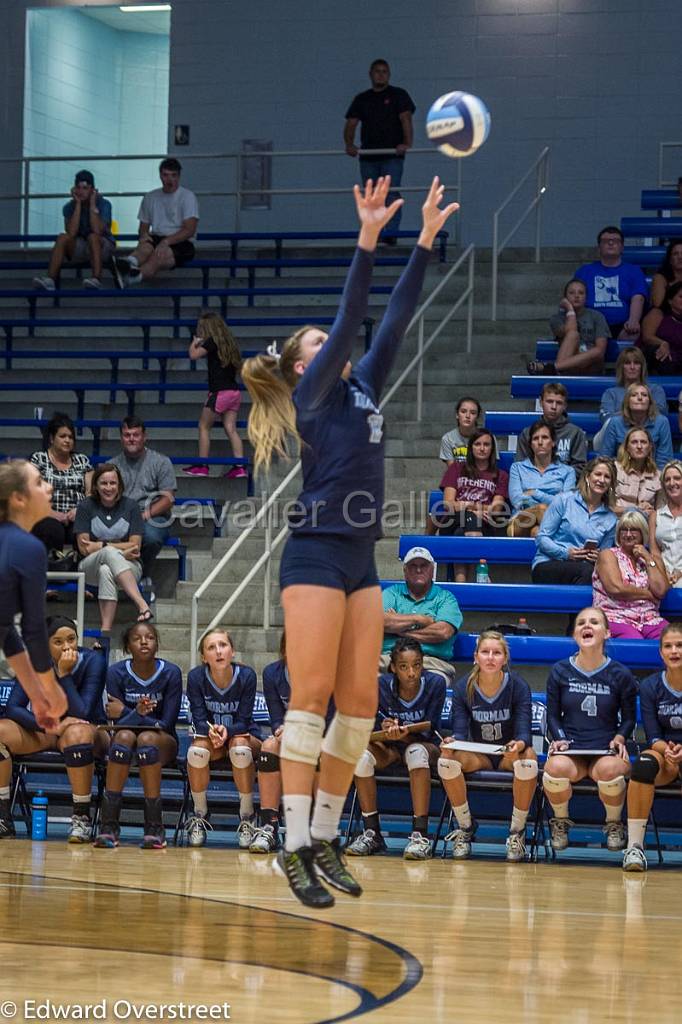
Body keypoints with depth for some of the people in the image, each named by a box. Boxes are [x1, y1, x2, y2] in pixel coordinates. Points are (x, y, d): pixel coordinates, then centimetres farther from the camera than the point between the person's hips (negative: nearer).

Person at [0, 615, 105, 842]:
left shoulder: (92, 661, -15)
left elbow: (82, 714, -22)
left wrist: (64, 674, -28)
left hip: (85, 730, -3)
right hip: (43, 730, 3)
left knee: (76, 733, -41)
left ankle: (81, 818, -28)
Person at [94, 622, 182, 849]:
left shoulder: (171, 673, -11)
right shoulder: (116, 672, -7)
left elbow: (166, 724, -14)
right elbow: (118, 723, -10)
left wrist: (127, 713, -22)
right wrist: (138, 714, -31)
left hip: (162, 743, -1)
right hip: (125, 741, 1)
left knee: (147, 738, -35)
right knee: (124, 736, -34)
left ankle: (154, 828, -34)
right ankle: (108, 826, -35)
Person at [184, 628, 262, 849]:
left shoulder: (246, 676, -16)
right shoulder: (196, 677, -13)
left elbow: (243, 721, -15)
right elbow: (199, 719, -14)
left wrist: (227, 730, -37)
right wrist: (211, 731, -37)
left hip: (243, 735, -1)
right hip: (210, 736, 1)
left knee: (239, 748, -38)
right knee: (197, 751, -34)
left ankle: (247, 817, -20)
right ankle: (199, 816, -12)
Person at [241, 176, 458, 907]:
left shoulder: (361, 388, 18)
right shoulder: (312, 394, -1)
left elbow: (394, 321, 14)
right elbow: (351, 317, -12)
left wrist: (427, 239, 11)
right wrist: (367, 238, -19)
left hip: (361, 559, 8)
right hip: (317, 554, -8)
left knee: (359, 703, 4)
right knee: (312, 698, -10)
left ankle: (325, 840, 10)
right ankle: (296, 845, -10)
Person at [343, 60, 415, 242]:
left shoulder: (398, 95, 5)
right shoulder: (362, 99, 15)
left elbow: (406, 119, -8)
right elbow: (351, 123, 7)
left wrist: (407, 143, -24)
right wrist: (349, 144, -12)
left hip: (392, 156, -4)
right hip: (368, 157, 4)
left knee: (391, 194, -14)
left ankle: (391, 234, -17)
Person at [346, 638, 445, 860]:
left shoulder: (436, 684, -15)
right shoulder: (381, 685, -11)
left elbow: (429, 732, -16)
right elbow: (373, 733, -9)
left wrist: (402, 734, -36)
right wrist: (385, 730, -33)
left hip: (424, 745, -2)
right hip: (391, 750, 2)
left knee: (416, 752, -39)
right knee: (361, 754, -31)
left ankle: (420, 835, -41)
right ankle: (371, 833, -21)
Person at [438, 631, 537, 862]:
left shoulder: (519, 686, -11)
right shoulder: (463, 688, -6)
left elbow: (525, 732, -19)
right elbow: (459, 730, -12)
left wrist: (519, 744, -44)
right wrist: (452, 741, -37)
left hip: (510, 754, -1)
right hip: (478, 754, 1)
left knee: (528, 760, -37)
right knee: (446, 761, -30)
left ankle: (517, 831, -17)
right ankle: (465, 827, -8)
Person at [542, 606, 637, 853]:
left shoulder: (620, 675, 5)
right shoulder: (560, 672, 7)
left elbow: (629, 717, 13)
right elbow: (553, 715, 12)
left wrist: (619, 738, -6)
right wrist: (559, 739, -6)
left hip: (607, 751, -1)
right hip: (570, 751, 1)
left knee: (609, 769, -39)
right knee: (556, 767, -37)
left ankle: (614, 824, -4)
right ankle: (560, 822, -2)